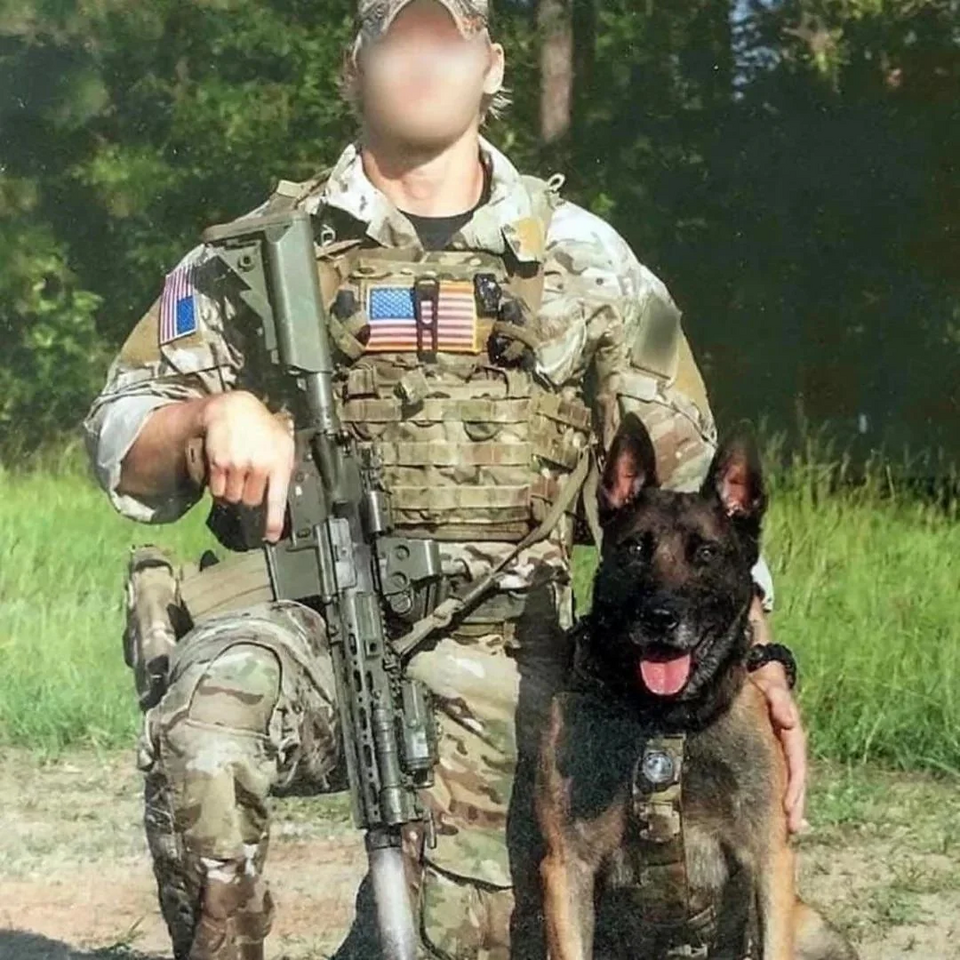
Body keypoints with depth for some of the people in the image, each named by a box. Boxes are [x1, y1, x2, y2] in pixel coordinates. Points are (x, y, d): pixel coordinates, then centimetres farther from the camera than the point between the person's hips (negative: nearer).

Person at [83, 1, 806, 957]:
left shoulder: (585, 260, 12)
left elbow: (683, 480, 13)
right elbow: (118, 441, 10)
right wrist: (212, 412, -12)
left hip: (494, 660, 1)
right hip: (301, 618, -1)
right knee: (200, 737, -34)